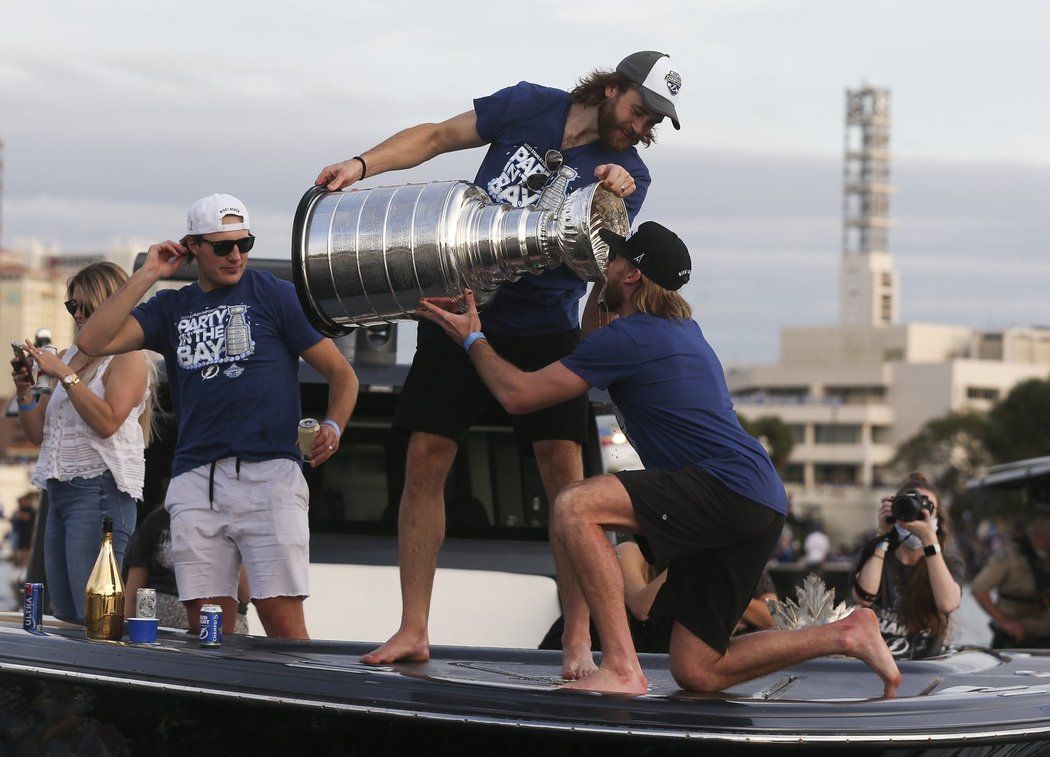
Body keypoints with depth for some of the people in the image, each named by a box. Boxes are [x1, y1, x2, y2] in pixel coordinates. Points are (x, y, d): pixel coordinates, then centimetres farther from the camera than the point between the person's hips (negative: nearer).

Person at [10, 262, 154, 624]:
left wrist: (64, 375, -17)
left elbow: (107, 422, -18)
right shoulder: (67, 357, 20)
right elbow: (38, 434, 19)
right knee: (63, 617, 5)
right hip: (60, 491, 8)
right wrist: (25, 392, 2)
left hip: (100, 489, -8)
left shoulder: (129, 358, -2)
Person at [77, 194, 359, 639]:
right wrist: (147, 275, 6)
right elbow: (93, 342, 4)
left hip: (268, 472, -3)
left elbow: (341, 373, 9)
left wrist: (333, 427, -10)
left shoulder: (275, 296, 10)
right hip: (195, 481, 4)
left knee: (282, 621, -11)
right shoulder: (170, 309, 18)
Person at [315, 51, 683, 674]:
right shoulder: (529, 106, 1)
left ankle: (578, 643, -10)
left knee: (565, 472, -13)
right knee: (424, 464, -2)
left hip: (544, 329, -1)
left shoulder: (629, 175, -1)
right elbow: (438, 136, 5)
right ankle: (413, 631, 5)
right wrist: (362, 164, -7)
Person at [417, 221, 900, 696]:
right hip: (760, 505, 10)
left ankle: (621, 668, -25)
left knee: (574, 507, -21)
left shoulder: (628, 338, -7)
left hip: (728, 489, -10)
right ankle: (846, 635, 10)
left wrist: (473, 340, 14)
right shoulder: (683, 329, 23)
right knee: (695, 673, 9)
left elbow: (518, 394, -5)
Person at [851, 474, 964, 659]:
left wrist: (928, 538, -18)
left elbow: (947, 604, -18)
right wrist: (884, 538, -9)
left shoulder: (949, 563, 6)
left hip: (926, 662, -2)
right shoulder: (875, 552, 10)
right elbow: (864, 597, -11)